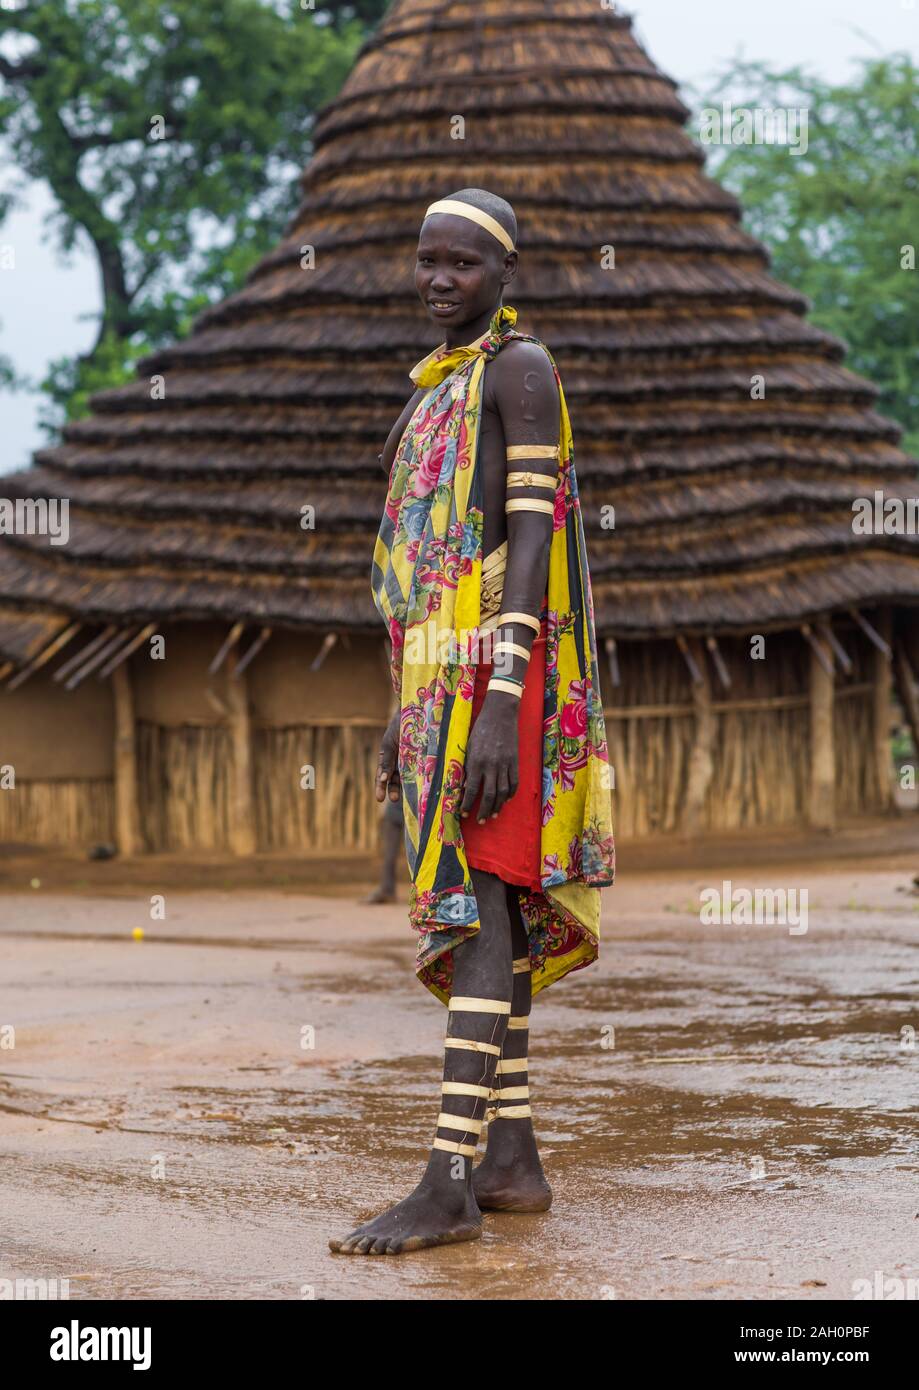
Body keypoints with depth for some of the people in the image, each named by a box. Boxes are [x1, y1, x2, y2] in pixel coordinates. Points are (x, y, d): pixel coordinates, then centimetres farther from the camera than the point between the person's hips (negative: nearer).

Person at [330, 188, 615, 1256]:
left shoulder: (521, 367, -7)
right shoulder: (439, 386, 22)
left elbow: (534, 536, -16)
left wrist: (499, 709, -24)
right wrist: (401, 714, 22)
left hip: (496, 675, -10)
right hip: (437, 677, 10)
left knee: (476, 908, -15)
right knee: (474, 914, 9)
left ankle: (449, 1185, -20)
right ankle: (514, 1159, 14)